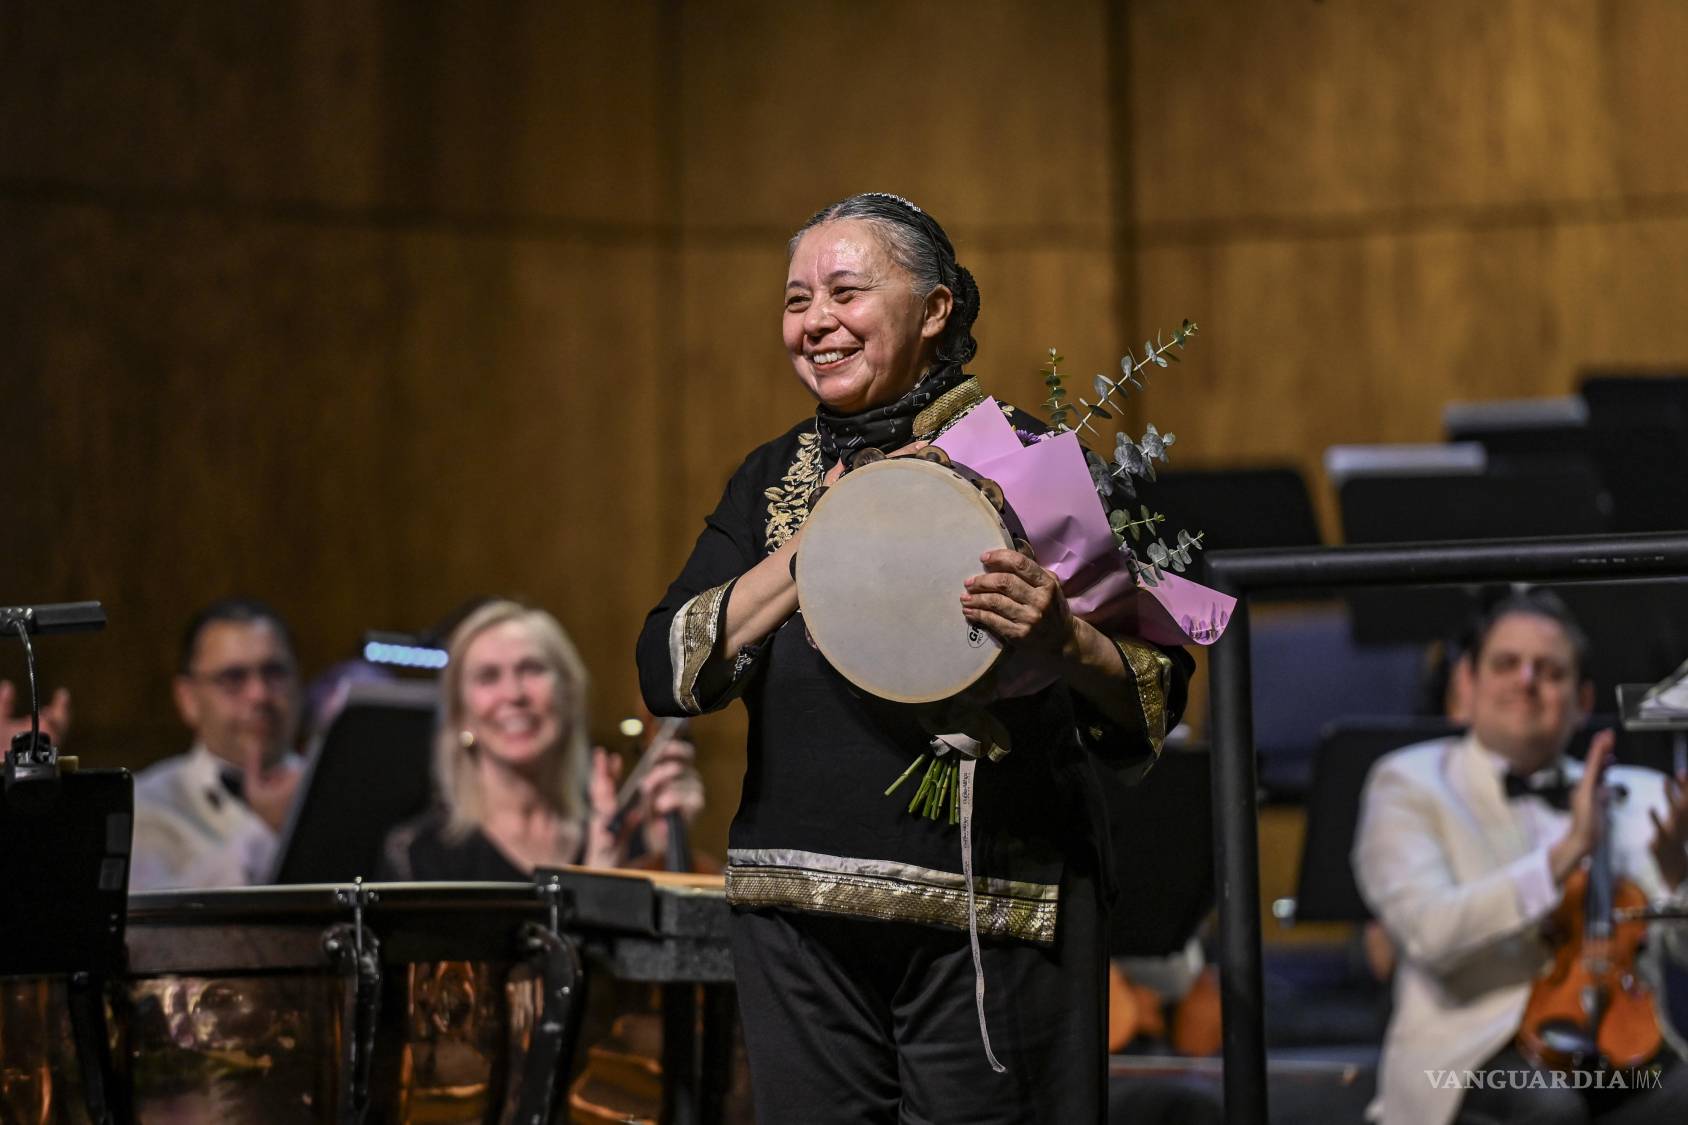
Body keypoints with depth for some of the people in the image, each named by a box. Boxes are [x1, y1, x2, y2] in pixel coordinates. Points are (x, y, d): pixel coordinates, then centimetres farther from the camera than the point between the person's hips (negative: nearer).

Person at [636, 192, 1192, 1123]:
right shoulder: (773, 480, 13)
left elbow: (1158, 691, -5)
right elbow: (666, 672, 1)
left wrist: (1061, 645, -26)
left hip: (992, 918, -4)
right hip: (798, 909, 4)